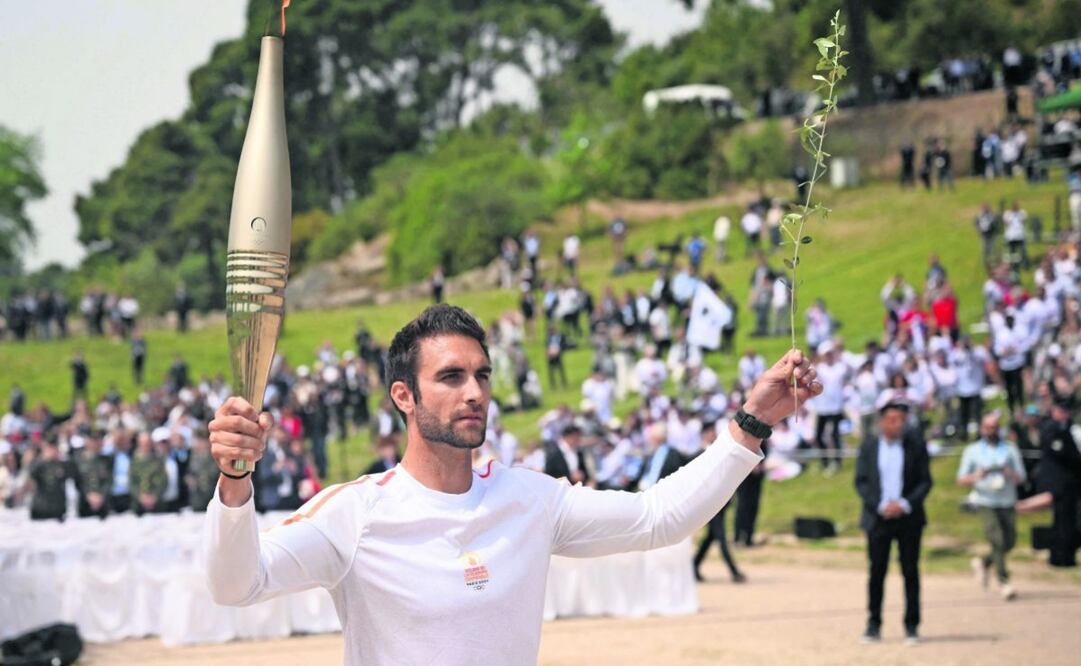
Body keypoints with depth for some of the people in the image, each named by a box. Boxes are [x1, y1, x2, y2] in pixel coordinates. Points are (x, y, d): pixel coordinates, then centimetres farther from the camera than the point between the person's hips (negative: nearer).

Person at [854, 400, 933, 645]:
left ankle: (912, 625, 9)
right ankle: (873, 625, 10)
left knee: (910, 571, 2)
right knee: (876, 571, 2)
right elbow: (861, 481, 2)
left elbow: (925, 481, 0)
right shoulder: (869, 446, 2)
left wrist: (905, 504, -13)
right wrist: (880, 505, -11)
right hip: (878, 517, 0)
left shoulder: (915, 444, 0)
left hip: (908, 517, 0)